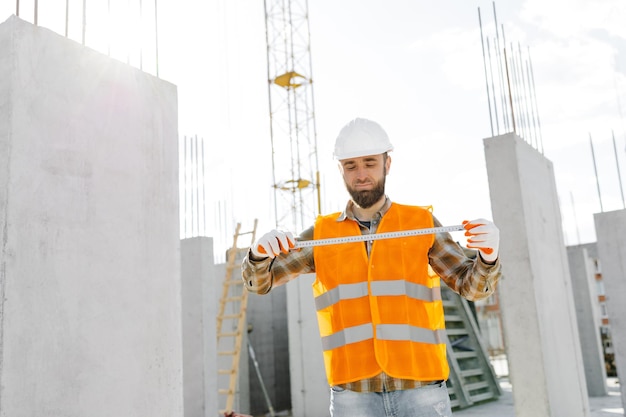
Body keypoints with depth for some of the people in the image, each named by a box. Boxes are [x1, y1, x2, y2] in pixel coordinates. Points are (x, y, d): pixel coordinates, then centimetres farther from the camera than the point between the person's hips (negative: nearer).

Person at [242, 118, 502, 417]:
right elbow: (258, 281, 6)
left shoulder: (421, 223, 6)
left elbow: (473, 285, 2)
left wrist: (488, 255, -21)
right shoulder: (322, 235, 8)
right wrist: (259, 251, -19)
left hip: (420, 391, -1)